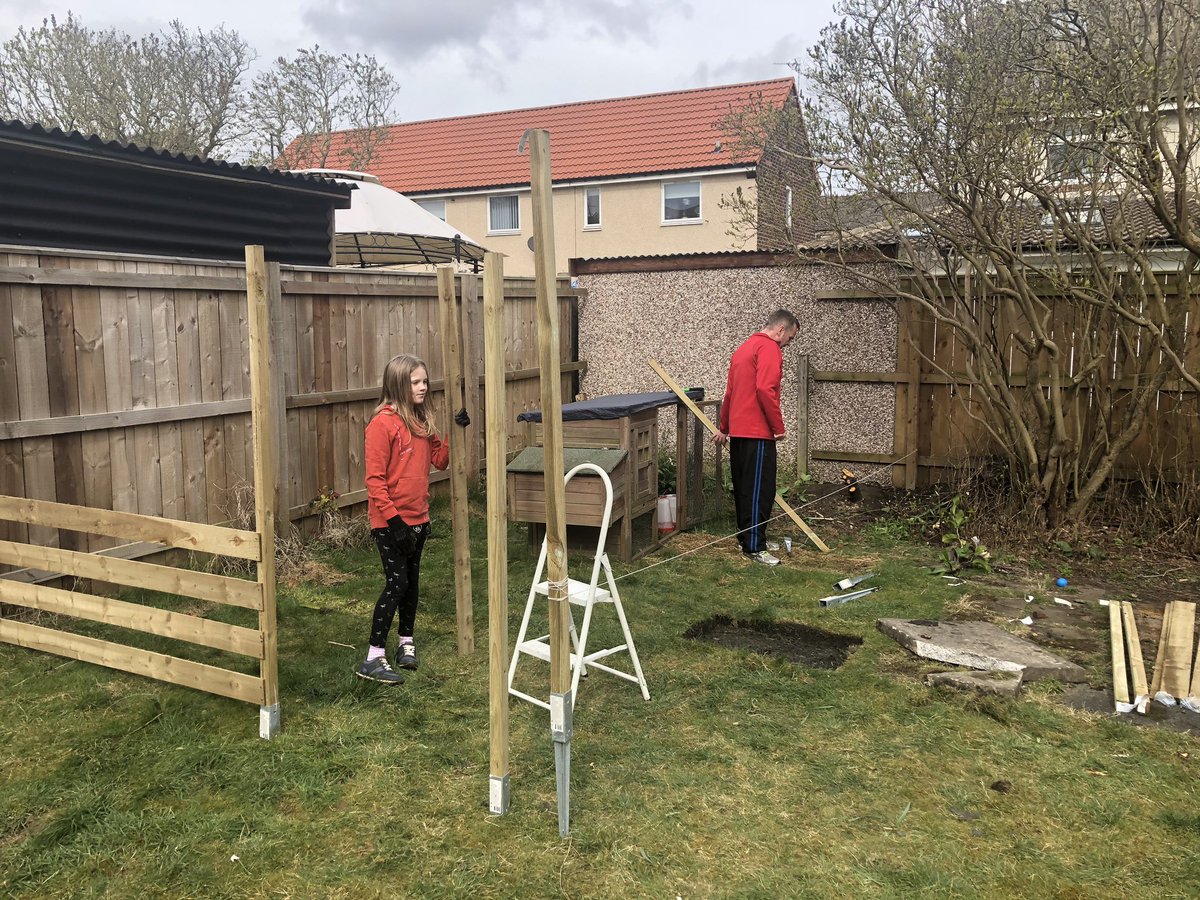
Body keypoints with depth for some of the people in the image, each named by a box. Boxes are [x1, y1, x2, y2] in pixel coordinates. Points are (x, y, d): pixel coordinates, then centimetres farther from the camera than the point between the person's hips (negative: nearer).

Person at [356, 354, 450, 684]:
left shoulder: (424, 420, 7)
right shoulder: (383, 423, -16)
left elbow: (440, 460, 11)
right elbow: (374, 479, -18)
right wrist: (393, 520, -21)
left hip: (418, 518, 7)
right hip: (392, 522, -7)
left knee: (411, 580, 16)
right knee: (396, 583, -7)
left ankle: (406, 640, 33)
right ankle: (373, 658, 1)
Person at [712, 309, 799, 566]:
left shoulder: (744, 347, 20)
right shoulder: (769, 348, -10)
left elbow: (730, 392, 25)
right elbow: (764, 389, -22)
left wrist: (724, 428, 31)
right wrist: (778, 426, -13)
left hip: (738, 431, 10)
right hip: (758, 433, -10)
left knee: (743, 487, 14)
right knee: (760, 490, -6)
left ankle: (748, 537, 22)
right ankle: (754, 547, -5)